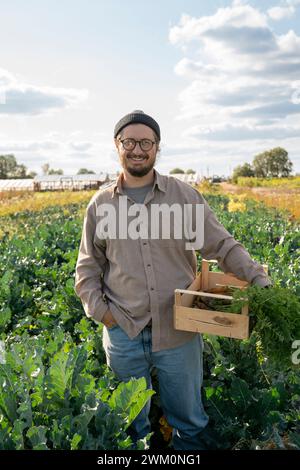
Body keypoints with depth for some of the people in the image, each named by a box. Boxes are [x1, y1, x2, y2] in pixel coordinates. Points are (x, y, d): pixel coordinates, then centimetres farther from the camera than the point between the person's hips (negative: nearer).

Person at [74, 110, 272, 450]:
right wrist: (97, 308, -5)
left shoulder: (185, 195, -2)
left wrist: (260, 280, -13)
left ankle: (189, 445, 47)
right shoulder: (100, 204, 2)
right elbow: (87, 266, 7)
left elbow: (223, 246, -2)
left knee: (188, 419, 19)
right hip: (123, 333, 1)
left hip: (179, 331, -1)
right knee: (130, 424, 22)